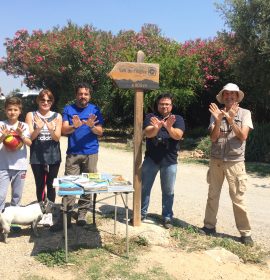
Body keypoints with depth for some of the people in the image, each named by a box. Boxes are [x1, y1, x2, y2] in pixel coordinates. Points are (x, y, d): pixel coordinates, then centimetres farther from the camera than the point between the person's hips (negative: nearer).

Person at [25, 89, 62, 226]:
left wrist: (51, 130, -24)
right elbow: (29, 137, -5)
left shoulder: (57, 116, 2)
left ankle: (49, 212, 14)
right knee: (40, 184, 6)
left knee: (51, 185, 4)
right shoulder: (31, 115, 1)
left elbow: (57, 138, -3)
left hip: (53, 155, 0)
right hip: (36, 156, 0)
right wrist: (39, 128, -23)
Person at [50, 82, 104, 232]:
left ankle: (82, 214, 17)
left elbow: (100, 132, -1)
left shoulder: (95, 110, 5)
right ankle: (65, 218, 0)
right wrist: (75, 126, -24)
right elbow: (64, 130, -4)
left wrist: (91, 126, -23)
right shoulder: (68, 109, 5)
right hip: (72, 153, 0)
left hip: (90, 153, 0)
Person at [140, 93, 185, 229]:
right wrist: (157, 127, -37)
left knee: (168, 191, 7)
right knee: (144, 188, 8)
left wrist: (169, 127, -34)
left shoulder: (177, 119, 4)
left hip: (169, 160, 0)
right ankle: (142, 213, 23)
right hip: (151, 158, 1)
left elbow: (178, 135, -13)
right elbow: (148, 133, -14)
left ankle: (167, 217, 19)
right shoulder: (151, 117, 3)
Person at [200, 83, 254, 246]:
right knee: (213, 195, 11)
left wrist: (231, 121, -22)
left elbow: (243, 136, -10)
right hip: (216, 161, 3)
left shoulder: (245, 113, 0)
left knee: (238, 198, -1)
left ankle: (245, 232, 11)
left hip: (235, 162, -2)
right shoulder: (216, 114, 4)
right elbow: (213, 138, -5)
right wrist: (218, 121, -20)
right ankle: (210, 226, 24)